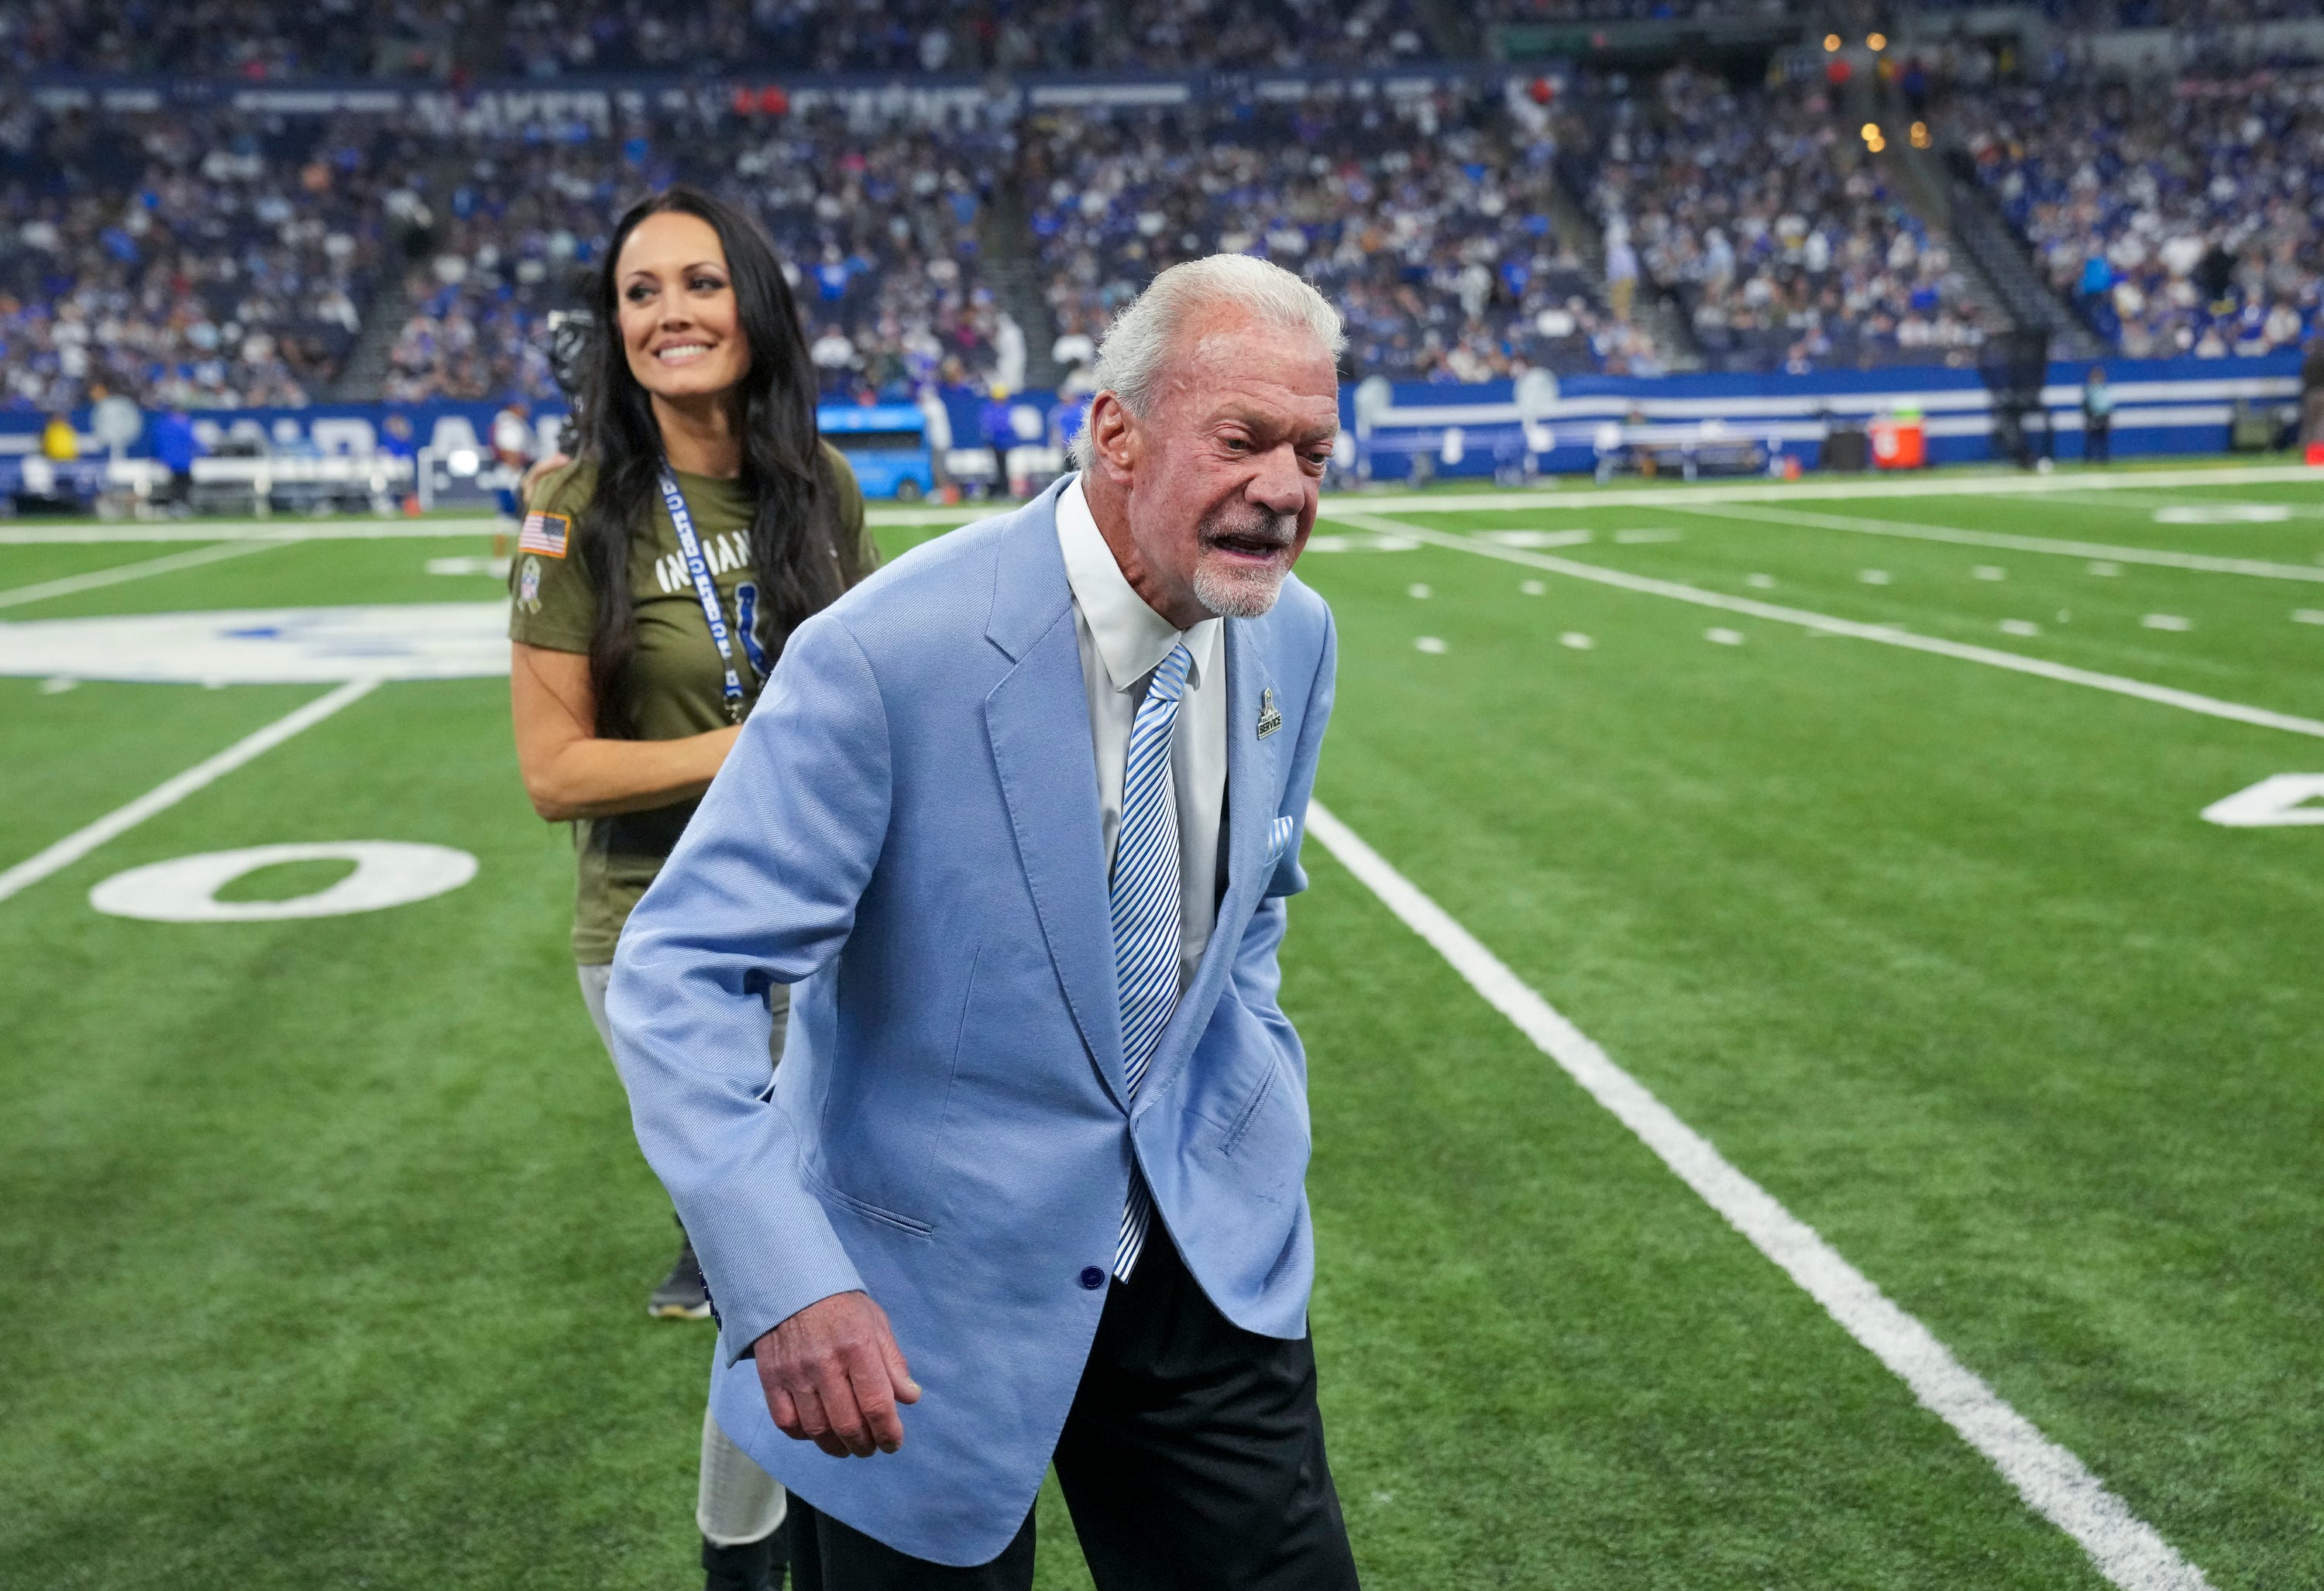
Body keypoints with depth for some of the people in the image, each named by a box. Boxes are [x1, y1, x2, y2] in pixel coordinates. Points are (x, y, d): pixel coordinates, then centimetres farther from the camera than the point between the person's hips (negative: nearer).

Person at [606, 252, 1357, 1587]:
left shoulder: (1295, 636, -3)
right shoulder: (888, 655, -24)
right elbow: (679, 977, -23)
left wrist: (1253, 1110, 7)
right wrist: (785, 1282, -33)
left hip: (1204, 1255, 5)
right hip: (931, 1283, -5)